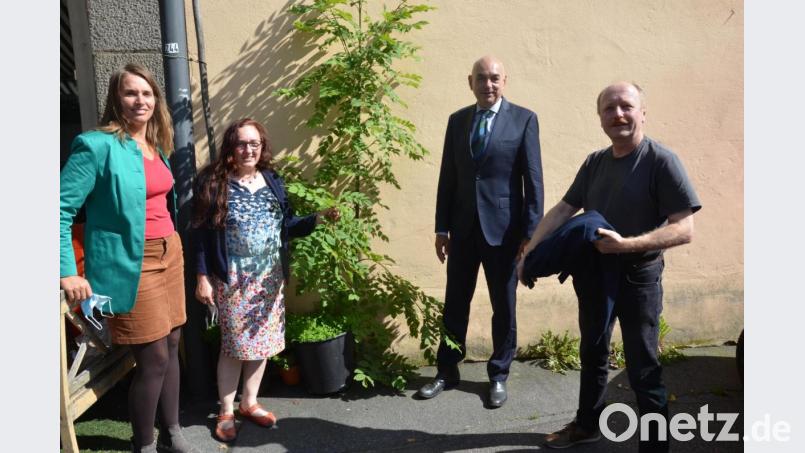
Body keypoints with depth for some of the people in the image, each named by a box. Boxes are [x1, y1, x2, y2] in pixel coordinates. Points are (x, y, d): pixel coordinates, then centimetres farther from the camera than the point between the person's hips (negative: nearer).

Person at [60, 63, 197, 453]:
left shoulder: (157, 145, 11)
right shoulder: (97, 145, -13)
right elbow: (62, 209, -15)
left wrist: (174, 248, 14)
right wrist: (68, 273, -19)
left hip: (169, 255, 8)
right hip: (132, 265, -7)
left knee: (172, 348, 15)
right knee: (154, 358, -1)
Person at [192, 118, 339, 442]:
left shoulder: (272, 180, 6)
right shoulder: (214, 182, -7)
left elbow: (286, 226, 7)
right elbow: (202, 233, -7)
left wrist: (319, 218, -9)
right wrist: (202, 277, -11)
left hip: (269, 276, 5)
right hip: (233, 278, -4)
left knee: (263, 341, 11)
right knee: (234, 344, 3)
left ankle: (249, 403, 29)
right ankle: (226, 412, 21)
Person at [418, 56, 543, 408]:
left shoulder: (524, 119, -4)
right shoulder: (457, 120, 8)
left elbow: (533, 179, -7)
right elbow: (447, 177, 8)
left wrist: (531, 232, -11)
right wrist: (442, 227, 5)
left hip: (503, 227, -3)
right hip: (463, 227, 3)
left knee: (504, 306, 10)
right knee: (454, 303, 11)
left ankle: (498, 375, 27)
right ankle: (447, 371, 28)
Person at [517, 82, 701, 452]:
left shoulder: (661, 161, -15)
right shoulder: (594, 162, 3)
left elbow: (683, 229, -20)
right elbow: (562, 210, 4)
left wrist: (626, 244, -30)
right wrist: (529, 252, -5)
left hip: (637, 275, -6)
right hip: (593, 271, 6)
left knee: (642, 367, 1)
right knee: (592, 353, 20)